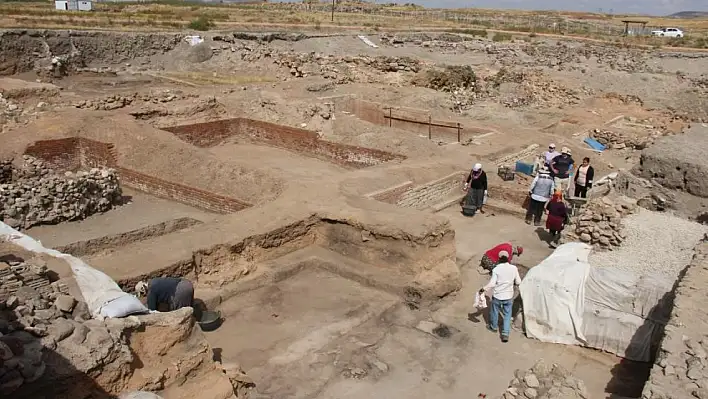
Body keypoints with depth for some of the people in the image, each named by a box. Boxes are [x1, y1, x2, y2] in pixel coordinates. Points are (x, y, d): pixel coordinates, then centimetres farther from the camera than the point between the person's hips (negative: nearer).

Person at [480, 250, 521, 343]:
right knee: (507, 315, 15)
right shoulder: (514, 268, -10)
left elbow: (492, 284, -18)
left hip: (497, 296, -2)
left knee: (494, 312, 23)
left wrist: (483, 289, -5)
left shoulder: (496, 269, -18)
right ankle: (505, 334, 8)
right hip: (509, 296, 2)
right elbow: (518, 282, -2)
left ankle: (494, 327, 43)